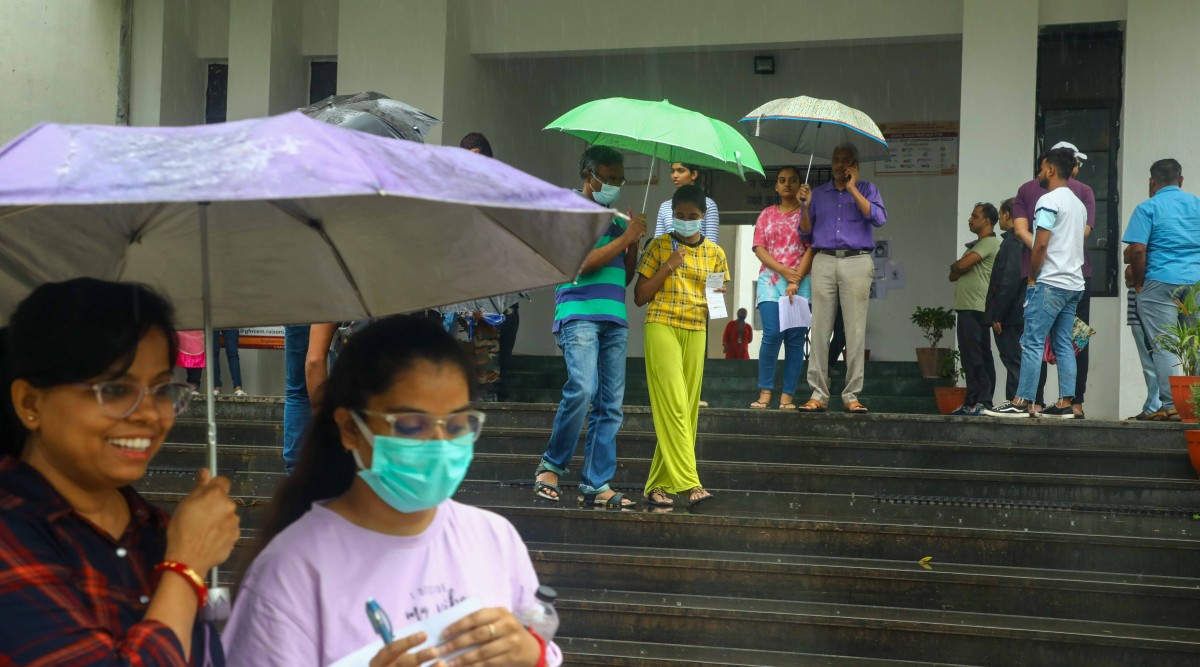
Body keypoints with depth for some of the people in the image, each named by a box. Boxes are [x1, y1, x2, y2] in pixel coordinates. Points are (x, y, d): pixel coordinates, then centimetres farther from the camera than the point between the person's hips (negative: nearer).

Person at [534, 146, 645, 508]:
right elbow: (584, 263, -11)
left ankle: (597, 484, 1)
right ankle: (552, 465, -6)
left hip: (614, 319, 7)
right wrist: (625, 237, -4)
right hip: (578, 313, -7)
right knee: (583, 389, -23)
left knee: (611, 404, 0)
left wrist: (634, 243, 6)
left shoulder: (615, 217, 22)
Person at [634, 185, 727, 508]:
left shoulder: (715, 253, 12)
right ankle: (689, 483, -20)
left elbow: (722, 298, 18)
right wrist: (667, 267, -8)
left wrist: (720, 297, -6)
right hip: (662, 326, -4)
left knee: (688, 408, -1)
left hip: (696, 332, 4)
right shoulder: (659, 246, 4)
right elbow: (640, 297, 3)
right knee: (672, 405, -15)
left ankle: (659, 485, 5)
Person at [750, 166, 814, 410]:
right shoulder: (767, 214, 16)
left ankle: (787, 396, -4)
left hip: (800, 283, -1)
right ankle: (765, 392, -9)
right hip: (770, 280, 1)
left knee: (795, 339, -5)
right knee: (772, 334, -14)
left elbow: (812, 248, 0)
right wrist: (783, 270, -8)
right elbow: (759, 249, 7)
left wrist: (796, 280, -11)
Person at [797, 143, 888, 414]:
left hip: (857, 262, -2)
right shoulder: (818, 193, 19)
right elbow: (805, 234, 17)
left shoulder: (866, 189, 13)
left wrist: (852, 189, -5)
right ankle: (818, 394, -1)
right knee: (820, 330, -4)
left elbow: (879, 218, -6)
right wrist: (806, 206, 1)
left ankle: (851, 396, -2)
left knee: (856, 331, -5)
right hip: (824, 262, 2)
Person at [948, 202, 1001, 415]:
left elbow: (961, 265, -16)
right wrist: (959, 268, 1)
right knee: (981, 357, 8)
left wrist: (956, 266, 5)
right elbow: (953, 276, 22)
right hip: (967, 308, 10)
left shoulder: (990, 243, -6)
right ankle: (982, 402, 8)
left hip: (976, 308, -10)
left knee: (974, 357, -12)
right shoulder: (975, 245, 24)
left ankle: (976, 402, -14)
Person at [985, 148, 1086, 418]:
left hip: (1050, 284, -9)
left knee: (1032, 342, -8)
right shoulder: (1079, 204, 19)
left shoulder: (1049, 200, -10)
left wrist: (1032, 277, -6)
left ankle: (1021, 402, -10)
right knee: (1064, 345, 8)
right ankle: (1065, 403, 5)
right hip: (1074, 283, 9)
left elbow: (1041, 244, -17)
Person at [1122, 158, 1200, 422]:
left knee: (1164, 347, -2)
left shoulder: (1148, 207, -2)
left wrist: (1138, 283, 0)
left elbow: (1137, 250, -11)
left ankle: (1172, 405, -7)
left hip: (1162, 282, -4)